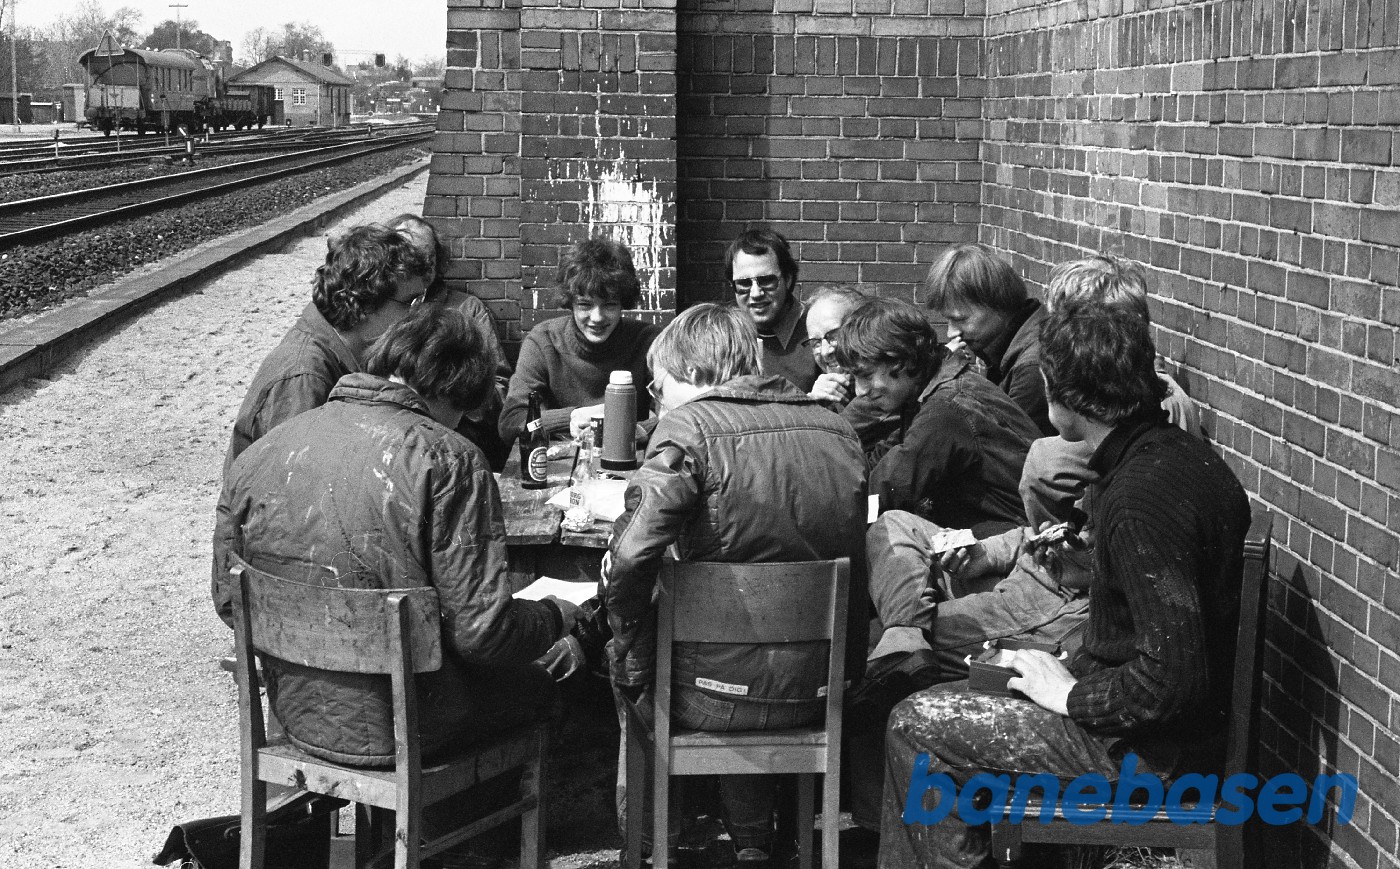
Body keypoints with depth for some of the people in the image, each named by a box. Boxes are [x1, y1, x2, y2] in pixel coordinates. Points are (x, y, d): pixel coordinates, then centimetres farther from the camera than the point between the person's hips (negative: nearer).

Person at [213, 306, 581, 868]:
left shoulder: (258, 456, -2)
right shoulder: (447, 459, -20)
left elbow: (228, 603, 6)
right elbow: (482, 630, -21)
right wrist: (558, 616, -1)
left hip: (298, 712, 6)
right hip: (397, 727, -6)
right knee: (534, 685, 22)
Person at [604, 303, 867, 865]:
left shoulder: (691, 426, -14)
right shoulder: (837, 430, 4)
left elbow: (630, 559, -24)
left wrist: (633, 665, -10)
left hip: (714, 696, -5)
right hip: (817, 692, 5)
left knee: (622, 651, 25)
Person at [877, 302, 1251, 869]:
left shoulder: (1141, 498, -28)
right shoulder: (1176, 452, 3)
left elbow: (1173, 679, -30)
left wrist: (1073, 695, -16)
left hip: (1147, 752, -10)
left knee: (915, 729, -5)